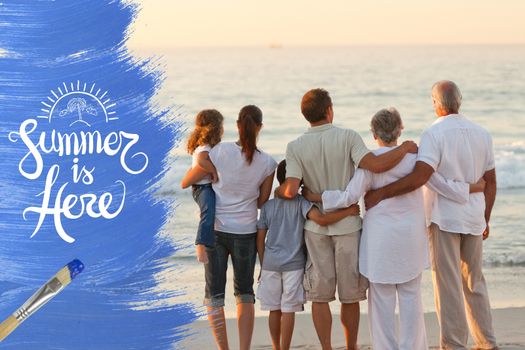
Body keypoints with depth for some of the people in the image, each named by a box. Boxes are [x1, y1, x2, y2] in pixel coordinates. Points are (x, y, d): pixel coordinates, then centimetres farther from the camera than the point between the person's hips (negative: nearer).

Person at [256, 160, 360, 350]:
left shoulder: (267, 205, 6)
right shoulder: (300, 202, -7)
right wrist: (349, 211, -15)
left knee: (274, 310, 11)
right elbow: (321, 219, -23)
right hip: (293, 264, -3)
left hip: (270, 263, 4)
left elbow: (260, 239, 6)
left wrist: (263, 266, 15)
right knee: (288, 311, 1)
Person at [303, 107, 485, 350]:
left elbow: (350, 197, -14)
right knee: (411, 296, 9)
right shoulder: (414, 157, -3)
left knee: (382, 297, 5)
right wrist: (475, 188, 16)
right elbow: (443, 186, 0)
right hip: (410, 237, 2)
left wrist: (314, 196, -3)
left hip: (381, 238, -2)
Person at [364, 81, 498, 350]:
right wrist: (485, 220, 20)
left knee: (448, 285, 0)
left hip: (444, 218, -6)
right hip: (473, 218, 6)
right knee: (474, 282, 17)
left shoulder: (434, 134, -14)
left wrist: (380, 193, -23)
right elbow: (490, 182, 10)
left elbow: (419, 177, -27)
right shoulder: (481, 134, 5)